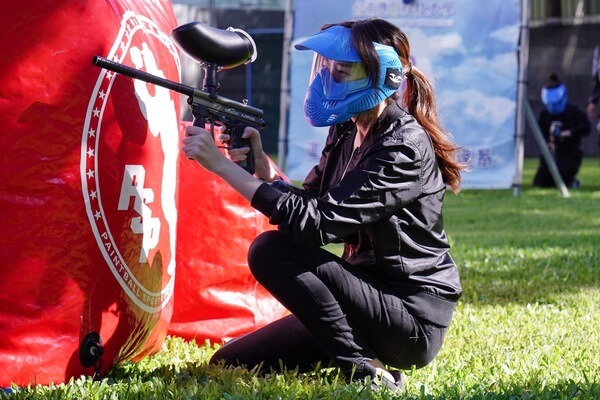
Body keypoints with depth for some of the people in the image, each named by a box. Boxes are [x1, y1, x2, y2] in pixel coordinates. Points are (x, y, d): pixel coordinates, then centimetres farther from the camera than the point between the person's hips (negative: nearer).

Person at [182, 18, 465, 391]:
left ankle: (365, 373, -14)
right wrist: (260, 164, -13)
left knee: (272, 250, -21)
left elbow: (317, 223, -27)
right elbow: (308, 206, 6)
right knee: (229, 365, 5)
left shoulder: (403, 147, -21)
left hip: (413, 319, -9)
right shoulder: (346, 131, 6)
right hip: (370, 294, 9)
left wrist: (222, 165, -27)